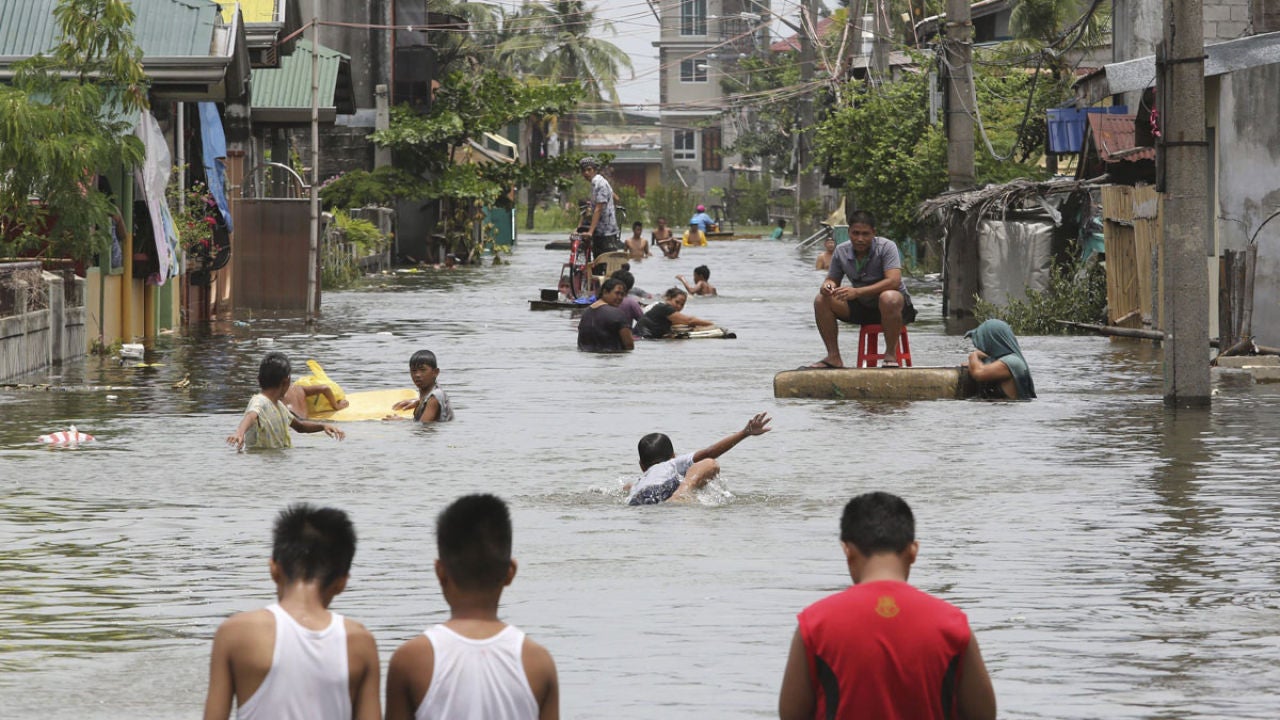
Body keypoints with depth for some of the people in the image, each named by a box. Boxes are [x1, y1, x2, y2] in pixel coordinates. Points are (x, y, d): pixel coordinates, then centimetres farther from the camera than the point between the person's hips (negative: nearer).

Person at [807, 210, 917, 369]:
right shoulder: (841, 251, -3)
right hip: (861, 307, 5)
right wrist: (828, 285, -21)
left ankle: (891, 355, -26)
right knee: (821, 301, -14)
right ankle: (833, 357, -9)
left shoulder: (886, 247, -18)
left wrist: (857, 292, -40)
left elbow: (893, 281, -30)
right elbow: (832, 279, 8)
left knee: (889, 298, -41)